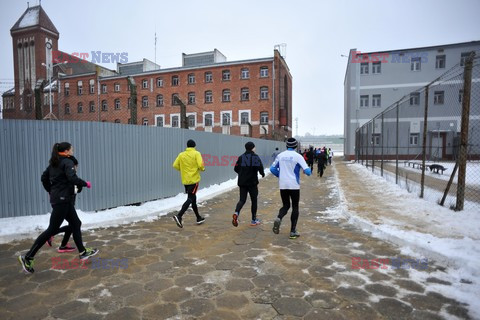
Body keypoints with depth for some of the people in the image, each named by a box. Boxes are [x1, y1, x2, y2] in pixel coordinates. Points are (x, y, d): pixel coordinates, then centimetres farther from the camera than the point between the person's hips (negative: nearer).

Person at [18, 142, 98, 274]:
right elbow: (73, 178, -26)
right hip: (62, 199, -10)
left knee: (76, 224, 13)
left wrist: (51, 191, 24)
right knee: (52, 229, -2)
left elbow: (44, 178, 16)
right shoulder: (67, 162, -13)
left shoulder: (54, 163, 13)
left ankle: (83, 252, 20)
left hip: (62, 199, 10)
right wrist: (85, 184, -11)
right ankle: (28, 257, 5)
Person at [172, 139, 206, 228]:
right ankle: (179, 216, -23)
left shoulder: (181, 154, 5)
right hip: (194, 180, -5)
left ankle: (199, 218, 27)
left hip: (185, 180, 6)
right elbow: (200, 165, -17)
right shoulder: (196, 153, -6)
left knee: (193, 198, 16)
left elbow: (175, 165, 1)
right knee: (190, 199, -6)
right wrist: (202, 169, 4)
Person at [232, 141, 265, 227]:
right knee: (254, 200, 10)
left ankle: (236, 213, -20)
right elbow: (260, 167, -20)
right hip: (252, 182, -4)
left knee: (242, 200, 9)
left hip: (242, 182, 4)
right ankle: (254, 220, 18)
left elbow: (236, 168, 6)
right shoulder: (255, 157, -6)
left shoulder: (241, 157, 7)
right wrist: (262, 173, 0)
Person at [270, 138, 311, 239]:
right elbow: (307, 171, -13)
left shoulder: (280, 155, 3)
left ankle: (279, 218, -14)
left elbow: (272, 169, 8)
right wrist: (308, 171, 10)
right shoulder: (298, 156, -8)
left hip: (283, 185, 3)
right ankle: (293, 231, 12)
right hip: (294, 185, -3)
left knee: (286, 205, 16)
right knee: (295, 207, 11)